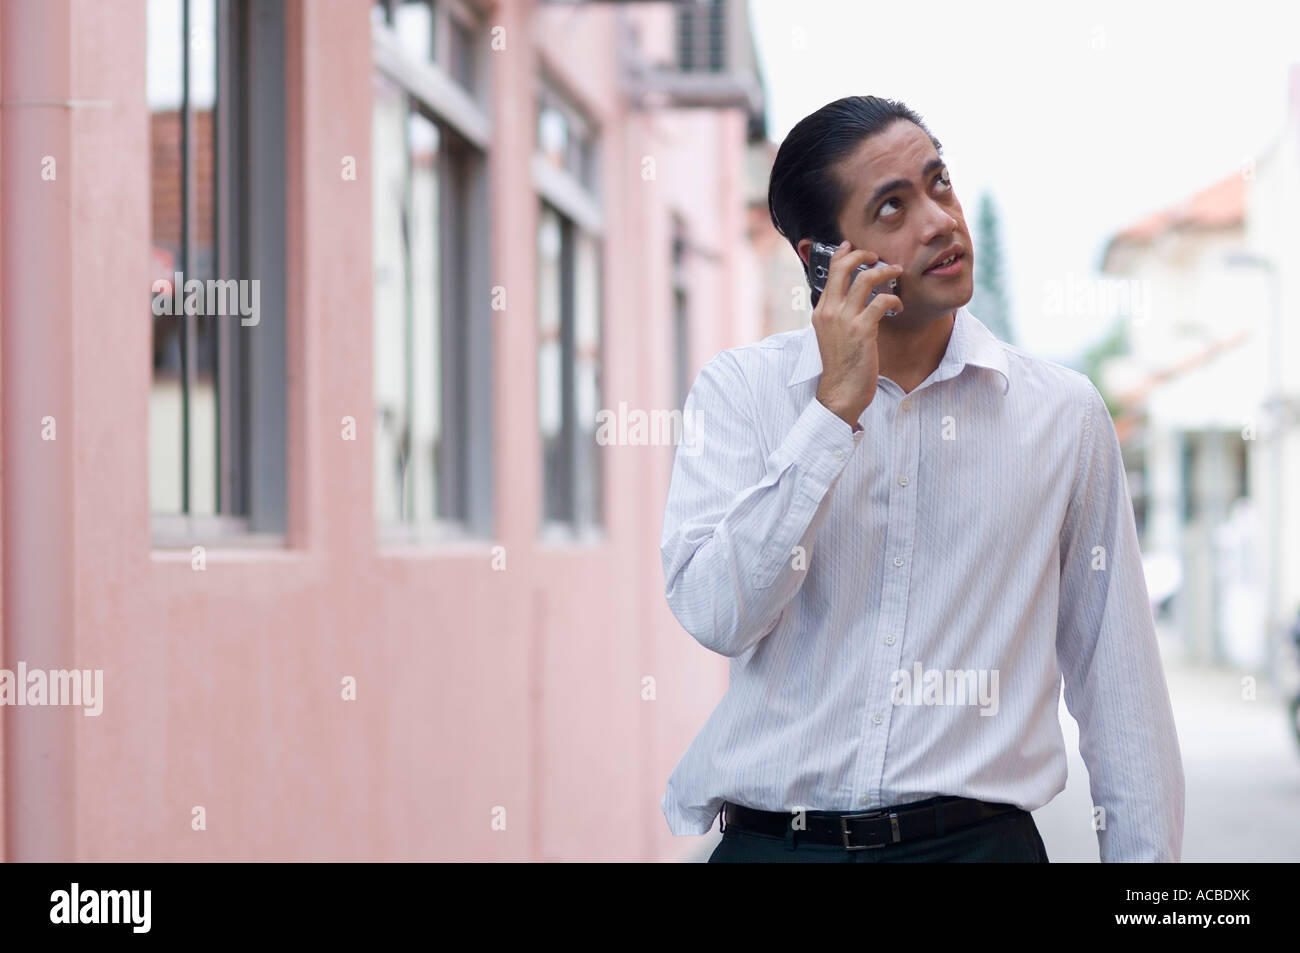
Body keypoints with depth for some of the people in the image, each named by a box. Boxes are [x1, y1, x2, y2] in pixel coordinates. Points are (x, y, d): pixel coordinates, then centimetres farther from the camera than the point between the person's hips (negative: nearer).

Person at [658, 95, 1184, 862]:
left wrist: (1146, 855, 1)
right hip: (773, 837, 0)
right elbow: (715, 615, -13)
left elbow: (1119, 690, 6)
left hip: (976, 835, 0)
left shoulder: (1063, 412, 3)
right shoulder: (739, 390, 2)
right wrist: (836, 408, -13)